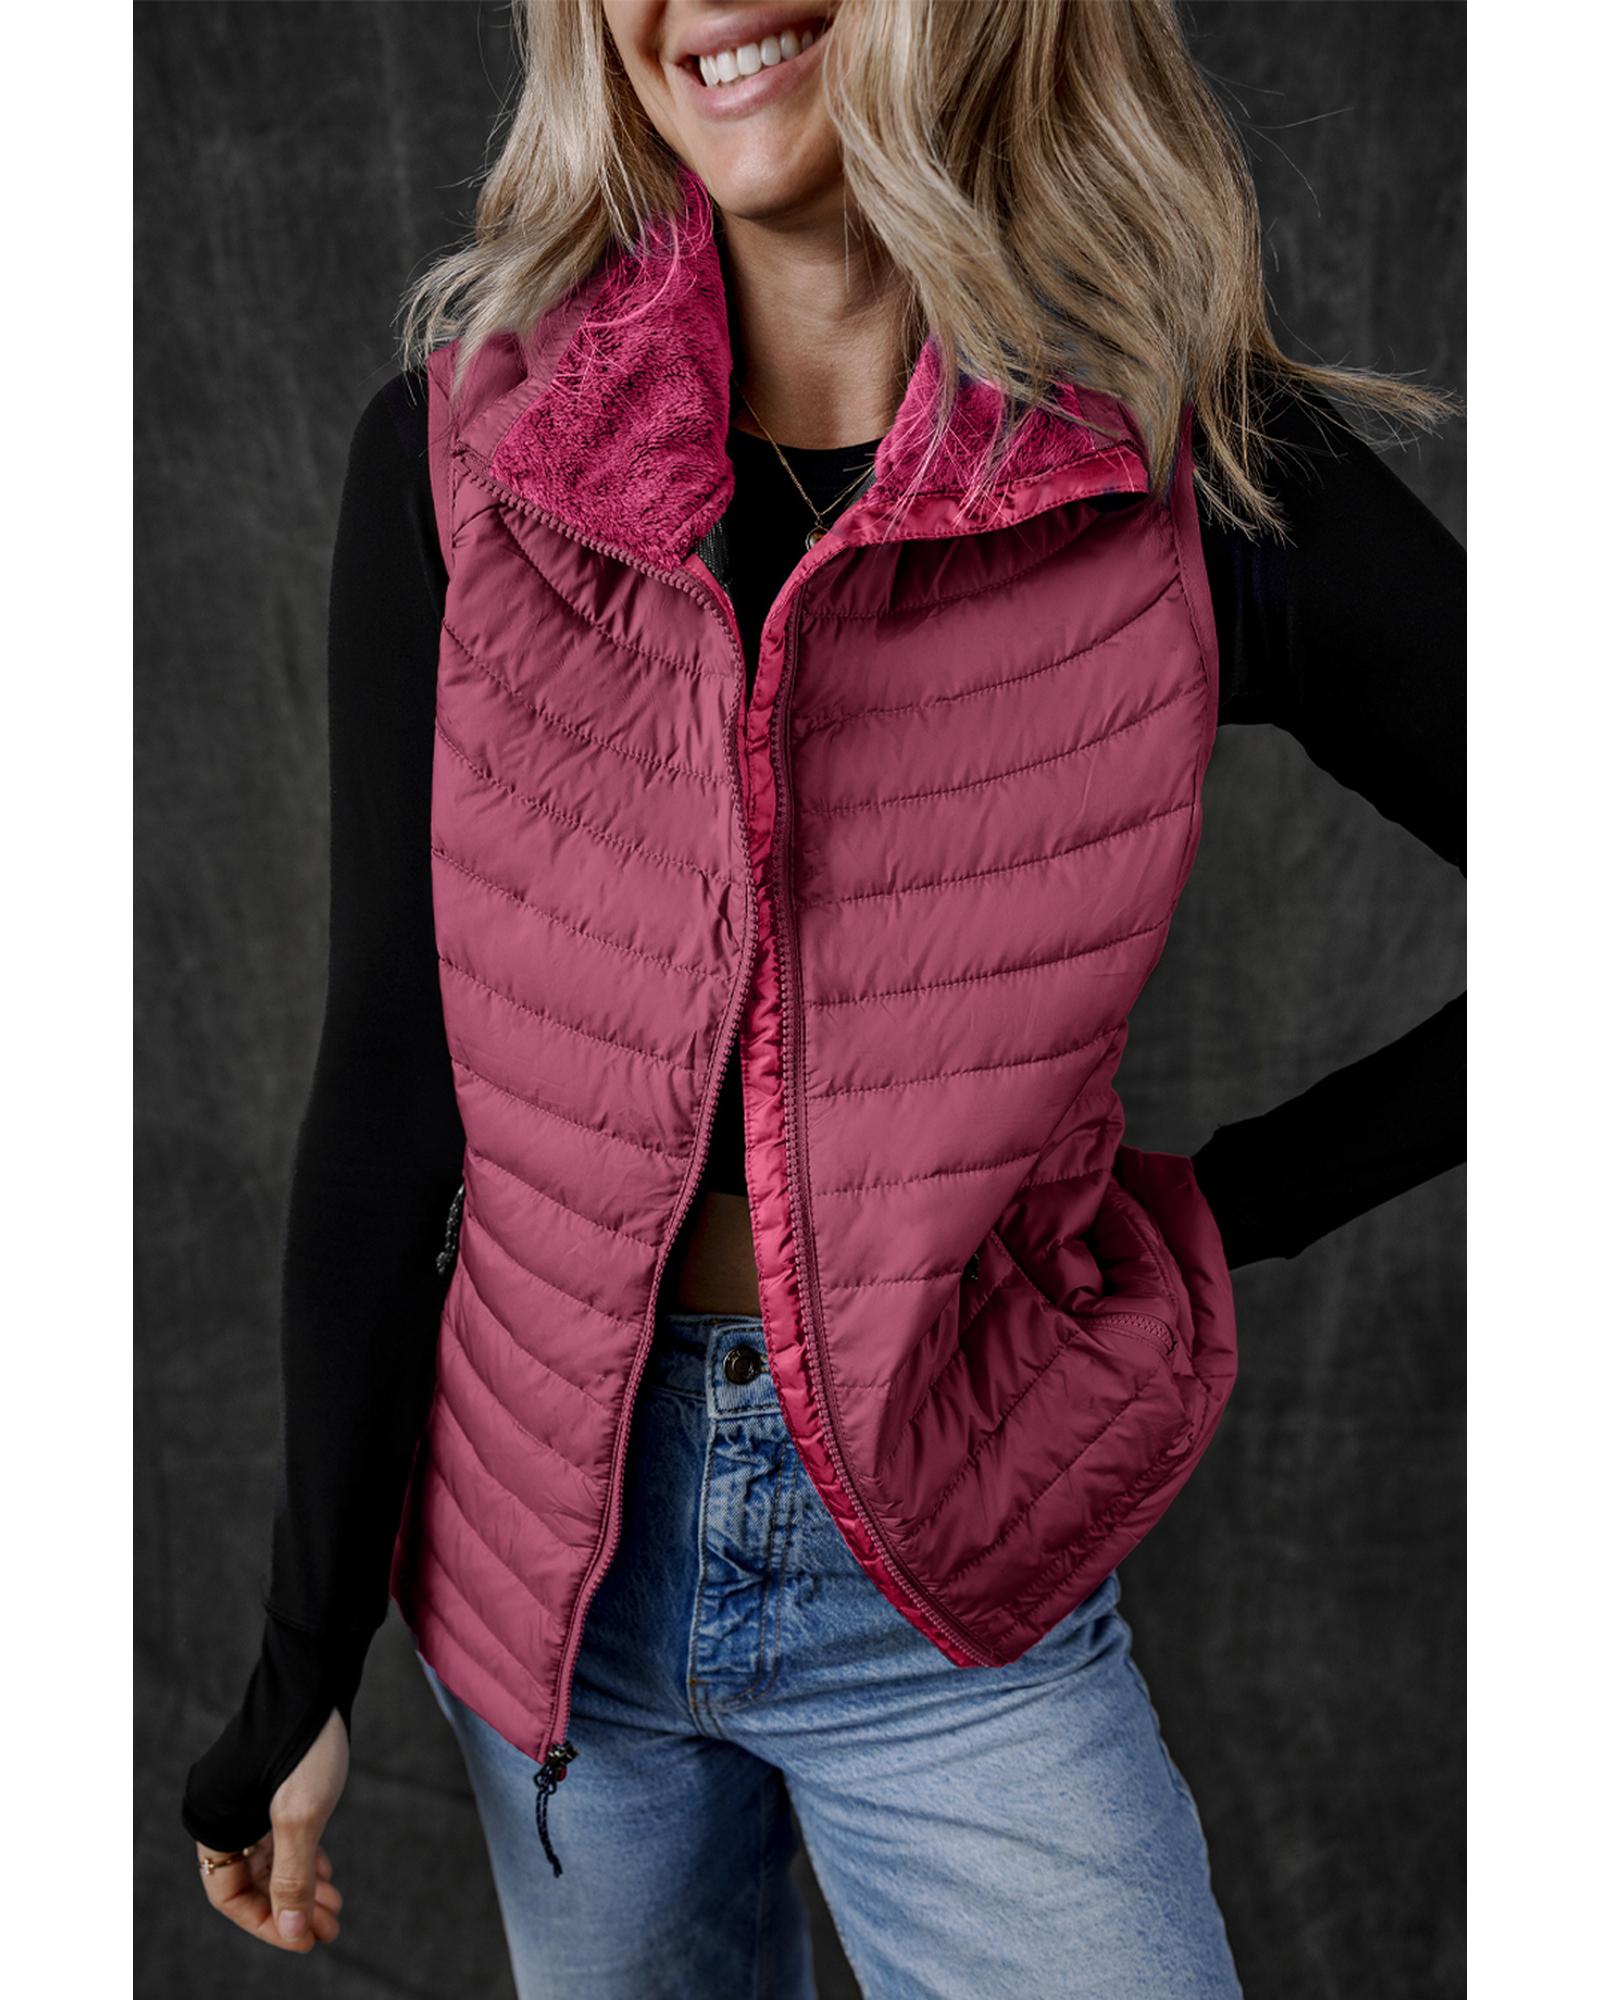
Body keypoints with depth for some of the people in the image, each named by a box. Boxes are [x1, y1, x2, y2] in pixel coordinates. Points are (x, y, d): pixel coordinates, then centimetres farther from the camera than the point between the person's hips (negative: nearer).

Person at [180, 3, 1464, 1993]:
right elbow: (387, 1094, -4)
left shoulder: (1208, 479, -10)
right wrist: (301, 1674, -1)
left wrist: (1233, 1204, -3)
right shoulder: (459, 452, -6)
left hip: (958, 1591, -1)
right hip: (545, 1516, 2)